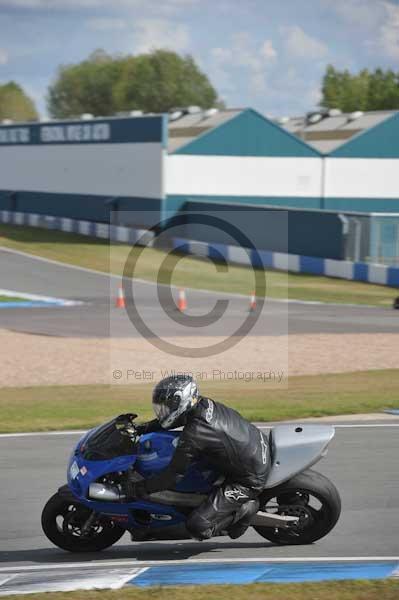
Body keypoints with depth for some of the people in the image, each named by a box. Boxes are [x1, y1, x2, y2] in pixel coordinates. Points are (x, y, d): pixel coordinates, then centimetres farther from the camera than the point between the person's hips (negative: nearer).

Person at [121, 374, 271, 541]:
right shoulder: (203, 404, -2)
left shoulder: (194, 433, -26)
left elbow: (173, 475, -21)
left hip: (249, 480, -9)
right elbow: (169, 419, 20)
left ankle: (245, 509, 1)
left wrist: (139, 489, -12)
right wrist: (141, 428, 15)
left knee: (197, 527, -13)